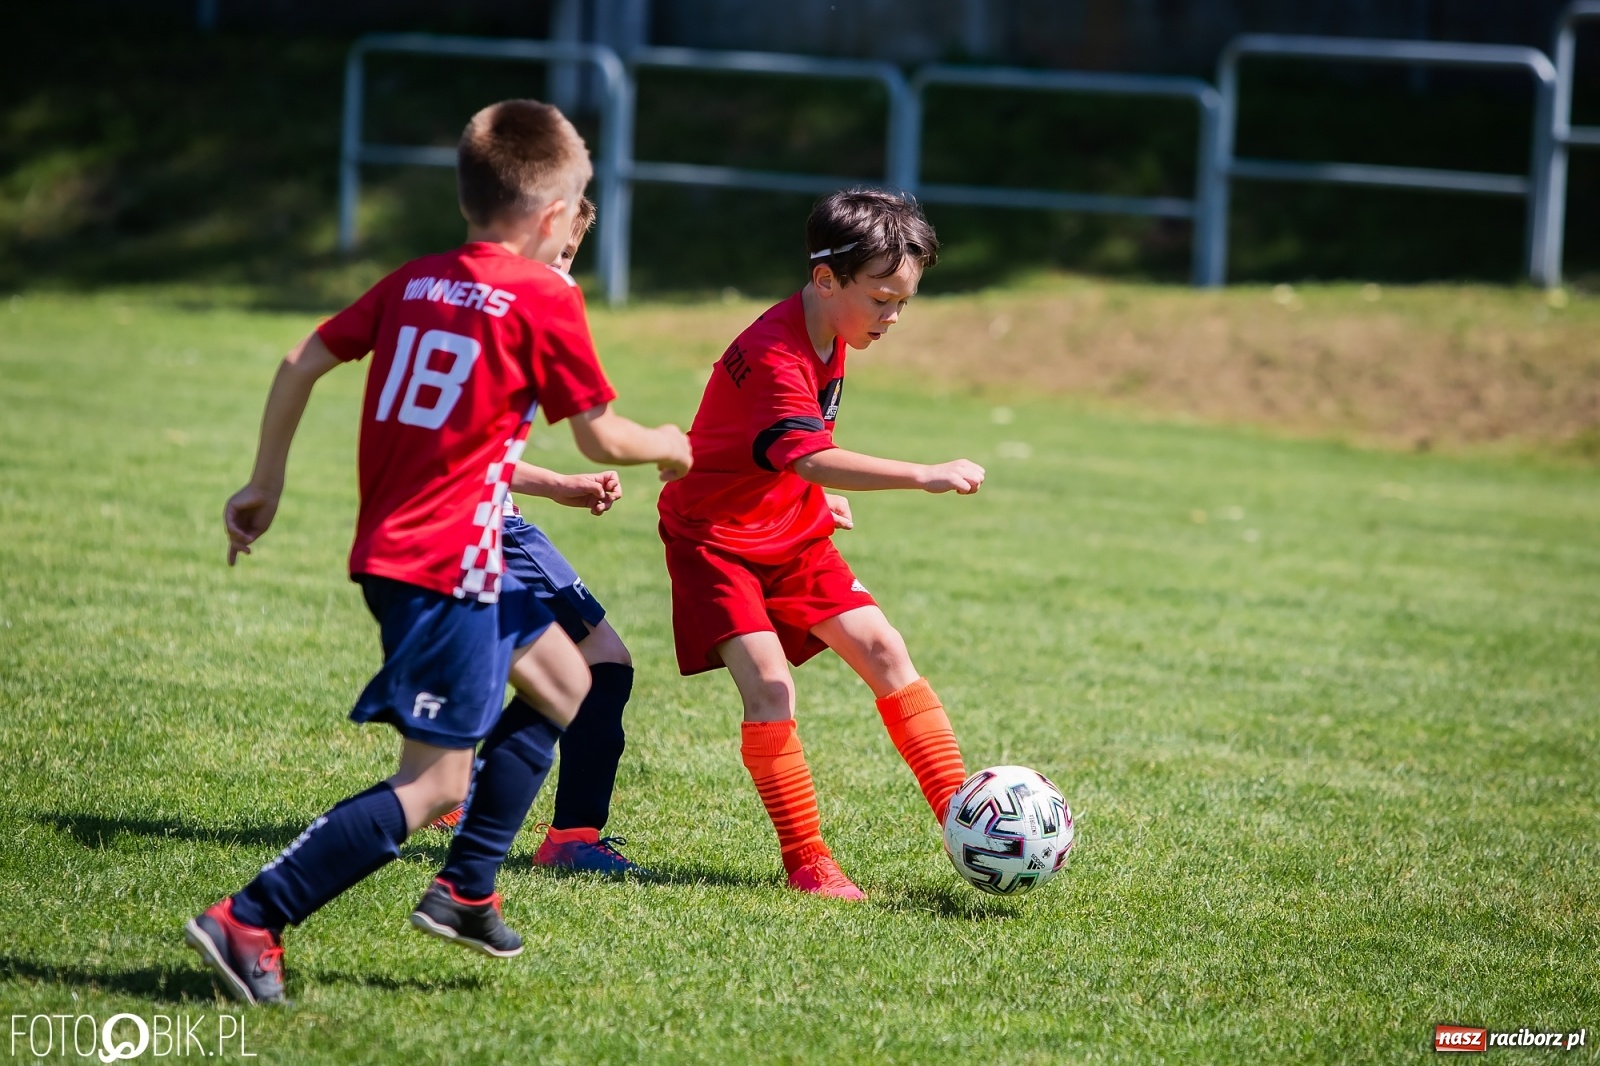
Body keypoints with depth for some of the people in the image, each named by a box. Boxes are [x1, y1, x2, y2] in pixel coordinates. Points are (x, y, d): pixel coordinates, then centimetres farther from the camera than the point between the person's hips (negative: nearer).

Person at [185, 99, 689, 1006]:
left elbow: (300, 365, 10)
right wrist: (668, 447, 18)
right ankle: (249, 922, -17)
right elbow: (605, 437, -3)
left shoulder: (415, 283, 10)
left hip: (390, 546, 9)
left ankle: (467, 892, 24)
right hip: (447, 565, -9)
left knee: (563, 681, 25)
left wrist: (267, 484, 19)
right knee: (435, 783, -9)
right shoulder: (546, 299, -9)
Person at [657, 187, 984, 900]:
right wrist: (922, 477, -48)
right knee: (768, 688, -19)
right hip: (717, 538, -8)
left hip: (792, 534, 8)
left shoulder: (830, 339, 1)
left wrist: (822, 497, 11)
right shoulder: (771, 356, -28)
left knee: (883, 651, 0)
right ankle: (805, 861, -10)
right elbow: (810, 457, -43)